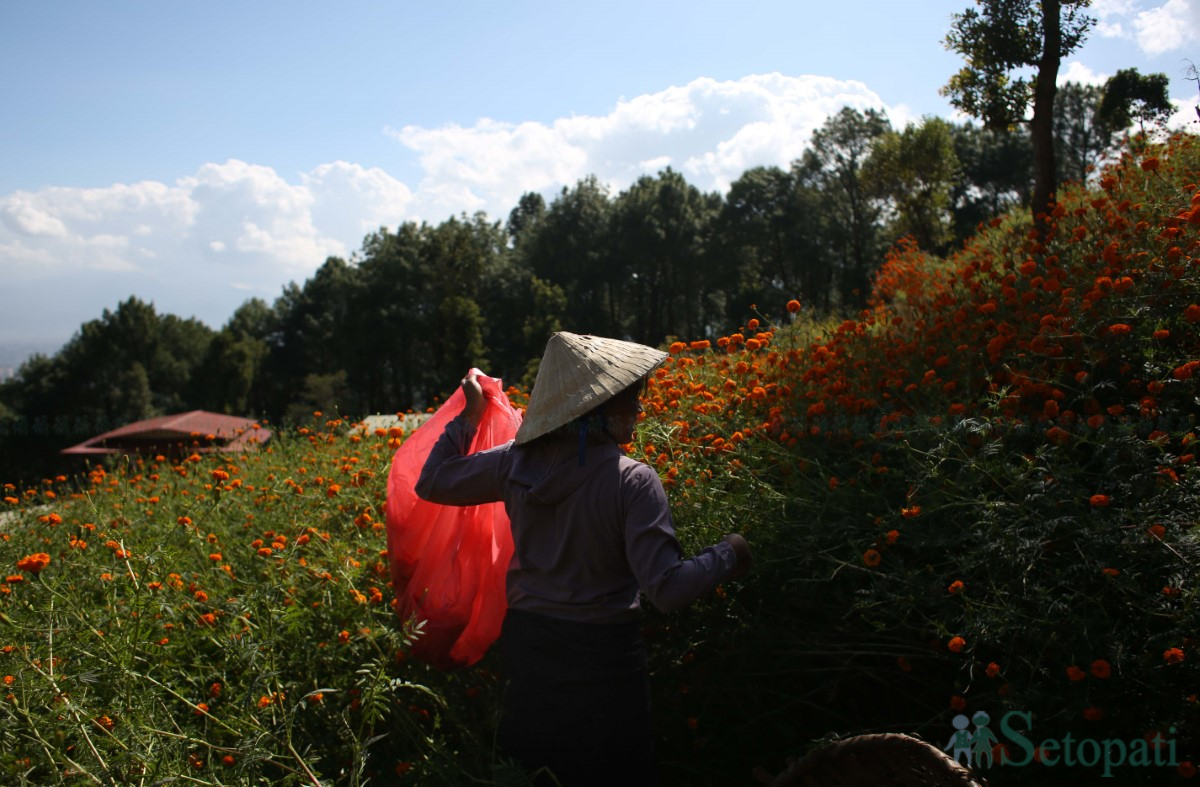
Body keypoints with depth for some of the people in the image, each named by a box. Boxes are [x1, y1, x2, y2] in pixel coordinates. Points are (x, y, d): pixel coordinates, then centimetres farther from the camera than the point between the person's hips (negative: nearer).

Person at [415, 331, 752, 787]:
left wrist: (469, 415, 15)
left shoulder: (517, 462, -7)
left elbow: (432, 483, 7)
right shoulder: (633, 482, -21)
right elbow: (666, 589, -24)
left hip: (526, 646, 5)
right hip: (602, 658, -5)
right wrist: (726, 557, -7)